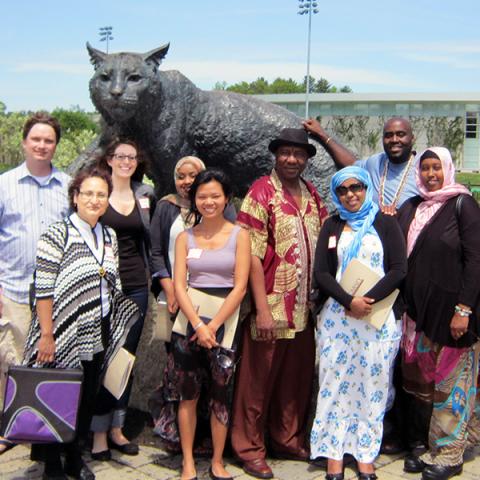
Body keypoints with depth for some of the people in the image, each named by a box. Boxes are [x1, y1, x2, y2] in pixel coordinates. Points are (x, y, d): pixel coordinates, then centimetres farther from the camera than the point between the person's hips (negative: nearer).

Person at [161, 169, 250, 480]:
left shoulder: (239, 235, 1)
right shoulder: (185, 237, 6)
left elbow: (240, 287, -6)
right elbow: (179, 285, -1)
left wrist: (213, 326, -13)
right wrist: (198, 324, -14)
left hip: (225, 320, -1)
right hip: (191, 319, 1)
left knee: (220, 393, 5)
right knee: (188, 394, 3)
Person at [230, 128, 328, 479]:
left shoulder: (312, 194, 10)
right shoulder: (261, 193, -10)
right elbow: (253, 255, -15)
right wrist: (262, 309, -18)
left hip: (304, 308, 6)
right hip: (272, 307, -6)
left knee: (297, 379, 16)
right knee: (259, 380, 5)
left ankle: (289, 440, 33)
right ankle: (250, 449, 20)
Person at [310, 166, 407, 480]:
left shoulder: (385, 224, 5)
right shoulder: (332, 226, 10)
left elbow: (399, 269, -4)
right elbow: (321, 272, 1)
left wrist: (369, 300, -15)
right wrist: (349, 301, -14)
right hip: (337, 316, 2)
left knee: (372, 385, 3)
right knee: (336, 383, 2)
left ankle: (366, 454, 11)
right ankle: (334, 453, 11)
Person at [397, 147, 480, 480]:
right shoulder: (411, 208, 11)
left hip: (451, 306, -5)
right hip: (419, 308, 5)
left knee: (450, 379, 2)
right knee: (422, 378, 10)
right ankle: (429, 444, 23)